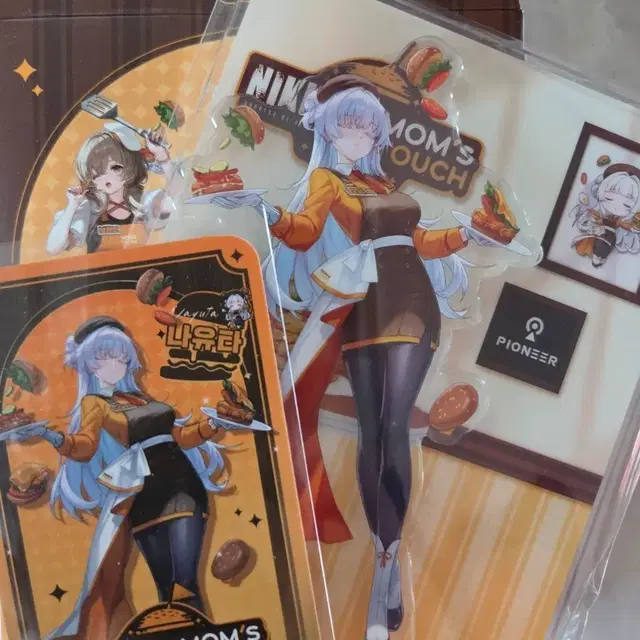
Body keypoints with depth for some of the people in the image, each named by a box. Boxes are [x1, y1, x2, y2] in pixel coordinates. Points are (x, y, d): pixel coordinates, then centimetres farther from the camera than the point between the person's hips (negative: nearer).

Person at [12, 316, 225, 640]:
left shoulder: (142, 398, 20)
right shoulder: (93, 403, 7)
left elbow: (180, 437, 21)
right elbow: (86, 447, -10)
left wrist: (213, 424, 8)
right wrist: (55, 438, -29)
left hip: (182, 488, 3)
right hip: (143, 499, -3)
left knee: (186, 583, -8)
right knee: (167, 587, -2)